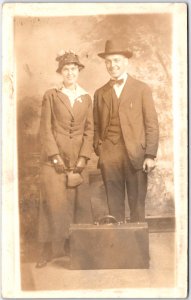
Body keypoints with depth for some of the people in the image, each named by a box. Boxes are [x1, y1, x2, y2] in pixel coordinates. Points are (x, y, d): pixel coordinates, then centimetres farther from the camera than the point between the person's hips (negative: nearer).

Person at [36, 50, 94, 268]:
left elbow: (89, 130, 7)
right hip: (54, 157, -2)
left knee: (80, 203, 3)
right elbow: (45, 129, -3)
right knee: (54, 202, -5)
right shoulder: (50, 96, 2)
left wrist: (83, 157, -4)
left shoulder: (86, 98, 11)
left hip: (77, 158, 3)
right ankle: (49, 249, 4)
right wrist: (55, 156, -11)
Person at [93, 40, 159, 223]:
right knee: (114, 206, 5)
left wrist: (150, 155, -7)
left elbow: (151, 124, 2)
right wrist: (98, 150, 0)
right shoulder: (100, 93, 14)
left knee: (137, 205, 1)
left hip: (136, 156, -2)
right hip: (109, 157, 2)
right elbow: (96, 127, 15)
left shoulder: (142, 89, 7)